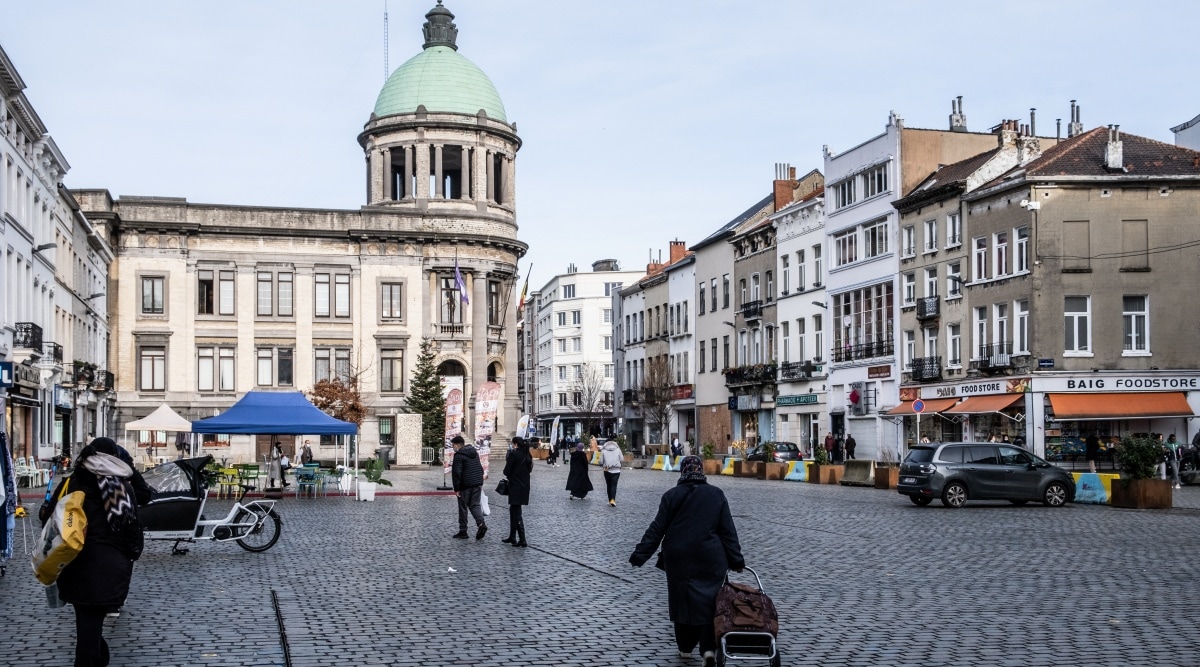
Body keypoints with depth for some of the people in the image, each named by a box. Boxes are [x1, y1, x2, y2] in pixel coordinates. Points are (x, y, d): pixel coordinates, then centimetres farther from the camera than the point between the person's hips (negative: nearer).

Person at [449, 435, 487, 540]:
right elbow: (480, 468, 19)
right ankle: (481, 523, -11)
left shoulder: (459, 455, -13)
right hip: (477, 484, 7)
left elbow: (456, 472, -18)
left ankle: (463, 531, 9)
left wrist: (456, 488, -14)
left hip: (465, 485, -7)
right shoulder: (474, 452, 13)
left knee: (463, 507, 4)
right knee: (475, 505, 12)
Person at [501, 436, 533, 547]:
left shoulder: (514, 454, -14)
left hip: (515, 488, -8)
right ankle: (512, 537, 27)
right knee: (513, 510, 20)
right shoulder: (527, 456, 9)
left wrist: (506, 461, 4)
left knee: (516, 513, -6)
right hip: (525, 487, 8)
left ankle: (522, 540, -11)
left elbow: (506, 472, -14)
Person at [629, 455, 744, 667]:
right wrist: (736, 560, 6)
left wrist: (639, 555, 1)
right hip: (710, 560, 0)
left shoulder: (672, 495, -2)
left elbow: (657, 530, -4)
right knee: (709, 602, 4)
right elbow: (728, 531, 1)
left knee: (682, 601, 13)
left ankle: (685, 647, 22)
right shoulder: (716, 495, 1)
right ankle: (709, 648, -12)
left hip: (679, 560, 0)